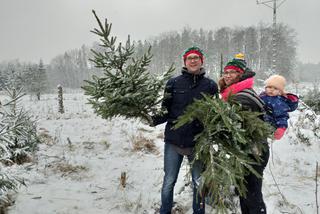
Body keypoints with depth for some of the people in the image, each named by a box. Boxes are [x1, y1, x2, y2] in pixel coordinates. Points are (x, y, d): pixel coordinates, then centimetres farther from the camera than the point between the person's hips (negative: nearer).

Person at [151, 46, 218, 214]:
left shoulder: (210, 85, 1)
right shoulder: (173, 83, -1)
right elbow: (166, 111, 1)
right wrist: (154, 119, -18)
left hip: (198, 142, 0)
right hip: (174, 141, 0)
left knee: (198, 182, 14)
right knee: (169, 181, 10)